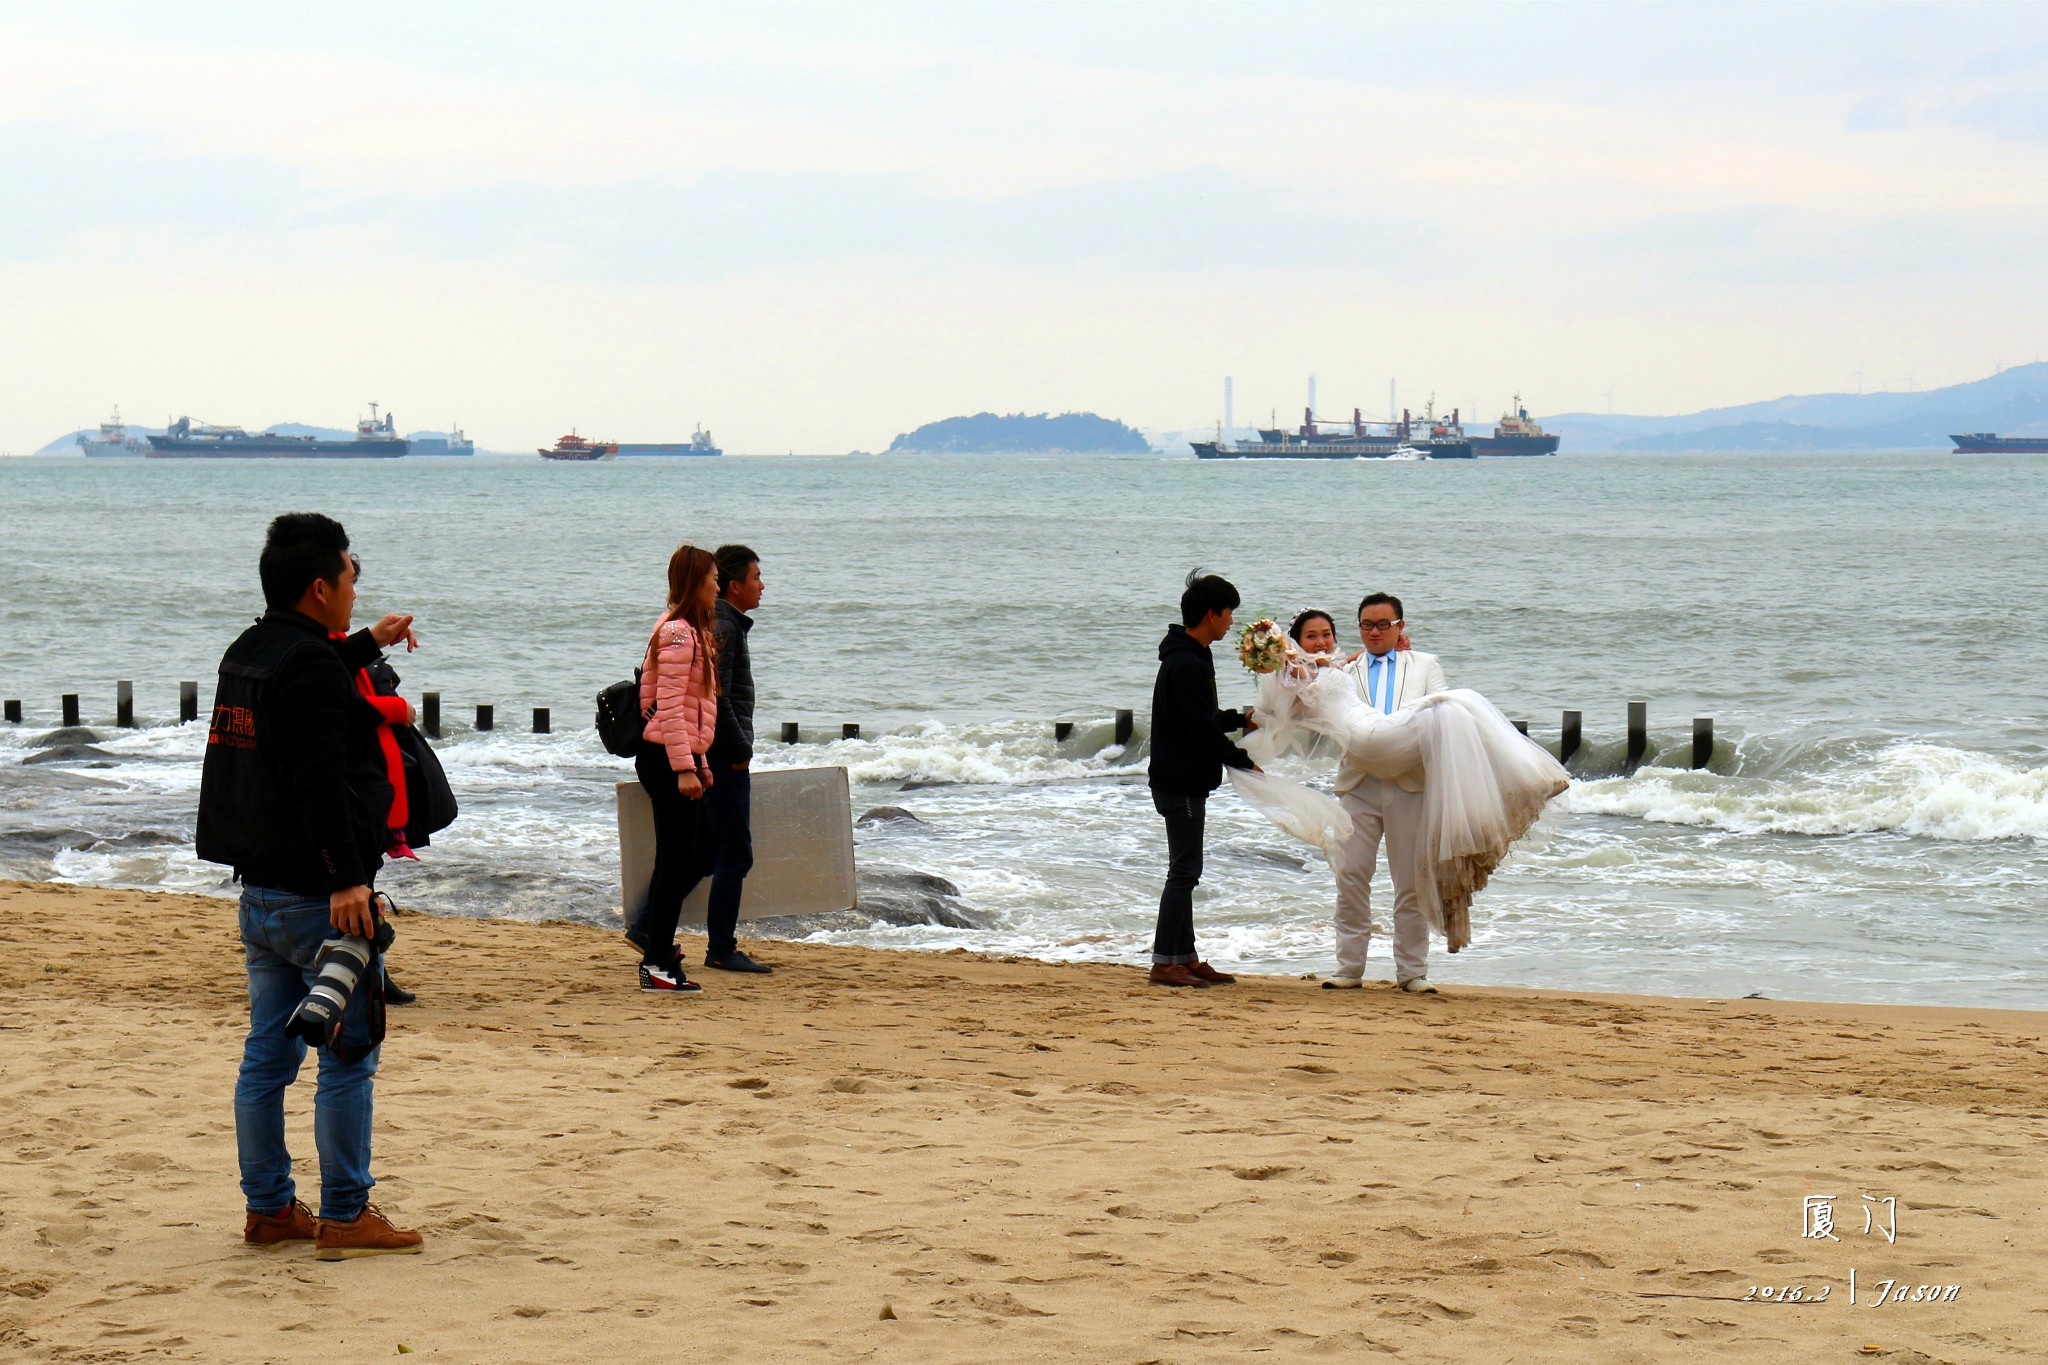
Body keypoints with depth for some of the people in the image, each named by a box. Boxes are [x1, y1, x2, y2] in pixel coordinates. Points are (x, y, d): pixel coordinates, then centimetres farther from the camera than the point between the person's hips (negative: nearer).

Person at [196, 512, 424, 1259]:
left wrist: (367, 644, 49)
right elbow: (320, 783, -25)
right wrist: (347, 879, -27)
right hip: (315, 894, -10)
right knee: (349, 1056, -4)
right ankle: (345, 1216, -2)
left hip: (259, 889, 10)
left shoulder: (246, 655, 13)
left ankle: (268, 1207, 18)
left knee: (267, 1053, 13)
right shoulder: (311, 666, -17)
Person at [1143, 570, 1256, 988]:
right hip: (1183, 782, -11)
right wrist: (1244, 761, -12)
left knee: (1185, 871, 13)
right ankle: (1163, 964, -7)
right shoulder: (1187, 664, -19)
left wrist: (1240, 719, 25)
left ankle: (1186, 958, 18)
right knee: (1184, 870, -8)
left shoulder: (1186, 659, 14)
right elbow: (1203, 732, -21)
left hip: (1180, 781, 11)